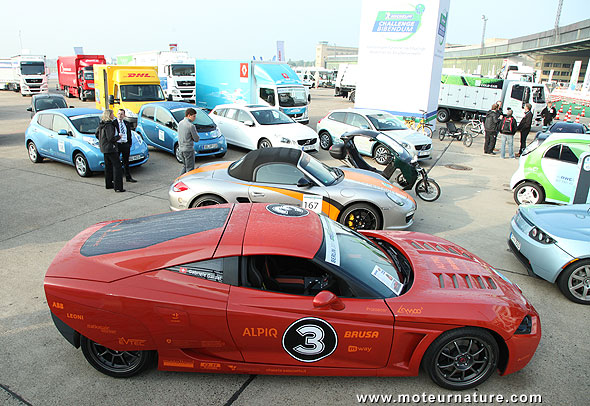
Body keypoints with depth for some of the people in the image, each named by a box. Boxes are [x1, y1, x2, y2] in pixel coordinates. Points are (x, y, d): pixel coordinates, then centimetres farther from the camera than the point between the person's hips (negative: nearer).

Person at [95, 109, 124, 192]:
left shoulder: (101, 124, 10)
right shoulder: (109, 125, -19)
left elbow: (96, 134, 21)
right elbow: (111, 138, -22)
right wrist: (119, 136, -8)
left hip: (104, 148, 10)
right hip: (110, 148, -10)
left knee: (108, 166, 18)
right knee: (117, 166, -8)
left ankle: (108, 184, 27)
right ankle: (118, 187, -12)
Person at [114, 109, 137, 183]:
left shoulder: (127, 124, 12)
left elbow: (129, 134, 16)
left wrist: (130, 143, 8)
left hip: (126, 144, 5)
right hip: (117, 144, -4)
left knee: (126, 162, 14)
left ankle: (128, 177, 22)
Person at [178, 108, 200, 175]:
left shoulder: (180, 123, 8)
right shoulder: (191, 125, -18)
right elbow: (197, 139, -12)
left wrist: (190, 138, 4)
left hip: (181, 149, 8)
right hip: (188, 149, -8)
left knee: (185, 166, 21)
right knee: (190, 168, 1)